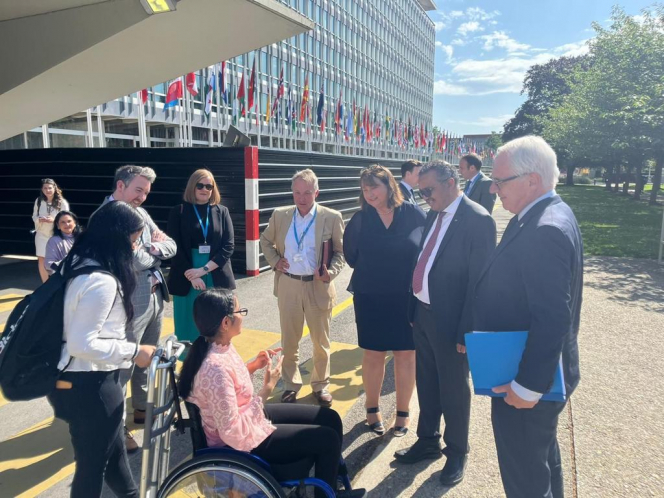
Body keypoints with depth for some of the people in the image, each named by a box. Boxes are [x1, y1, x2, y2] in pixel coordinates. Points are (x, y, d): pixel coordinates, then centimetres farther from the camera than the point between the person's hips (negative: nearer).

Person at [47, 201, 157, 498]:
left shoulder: (77, 262, 5)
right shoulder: (102, 282, -27)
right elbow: (82, 344, -27)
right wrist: (134, 352, -20)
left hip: (74, 376, 10)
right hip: (88, 384, -10)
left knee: (112, 449, 27)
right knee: (92, 464, 11)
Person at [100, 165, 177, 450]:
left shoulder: (140, 213, 10)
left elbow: (171, 247, 9)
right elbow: (134, 260, -23)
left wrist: (153, 247, -11)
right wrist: (155, 246, -4)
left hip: (155, 296, 8)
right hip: (129, 303, -8)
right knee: (123, 365, 2)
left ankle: (142, 408, 39)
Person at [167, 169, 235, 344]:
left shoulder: (222, 212, 6)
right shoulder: (178, 212, 3)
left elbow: (228, 246, -2)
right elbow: (174, 247, -3)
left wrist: (204, 269, -13)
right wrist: (191, 275, -13)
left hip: (217, 278, 1)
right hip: (187, 278, -1)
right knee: (189, 325, 5)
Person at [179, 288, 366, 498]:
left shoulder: (221, 346, -6)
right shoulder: (216, 368, -34)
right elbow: (233, 433, -30)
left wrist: (254, 365, -2)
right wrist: (267, 389, -27)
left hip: (249, 418, 9)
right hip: (244, 441, -9)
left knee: (330, 417, 10)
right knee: (328, 439, -4)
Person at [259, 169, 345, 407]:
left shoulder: (332, 217, -6)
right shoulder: (280, 215, 2)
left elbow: (340, 251, 0)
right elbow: (265, 240, 17)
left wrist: (330, 273, -16)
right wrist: (274, 261, 1)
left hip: (318, 286, -2)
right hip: (288, 285, 2)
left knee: (321, 342, 11)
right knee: (289, 341, 13)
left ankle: (321, 385, 30)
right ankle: (291, 385, 30)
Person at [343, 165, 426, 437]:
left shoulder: (414, 214, -8)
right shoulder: (360, 219, -5)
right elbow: (351, 256, 5)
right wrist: (369, 275, 4)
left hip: (408, 299, 0)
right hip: (371, 299, 0)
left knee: (406, 354, 11)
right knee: (373, 354, 12)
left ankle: (403, 412, 29)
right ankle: (372, 408, 32)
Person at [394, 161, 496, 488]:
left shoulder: (477, 220, -16)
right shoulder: (434, 215, 7)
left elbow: (479, 281, -17)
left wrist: (467, 331, -16)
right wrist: (413, 310, 9)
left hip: (449, 321, -7)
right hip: (422, 314, 7)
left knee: (453, 390, 12)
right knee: (427, 384, 21)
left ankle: (456, 453, 34)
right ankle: (428, 441, 42)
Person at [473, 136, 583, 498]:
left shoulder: (546, 230, -27)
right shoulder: (546, 216, 5)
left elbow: (552, 319, -30)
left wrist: (527, 387, -24)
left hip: (525, 382, -10)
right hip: (537, 373, 10)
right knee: (542, 458, 29)